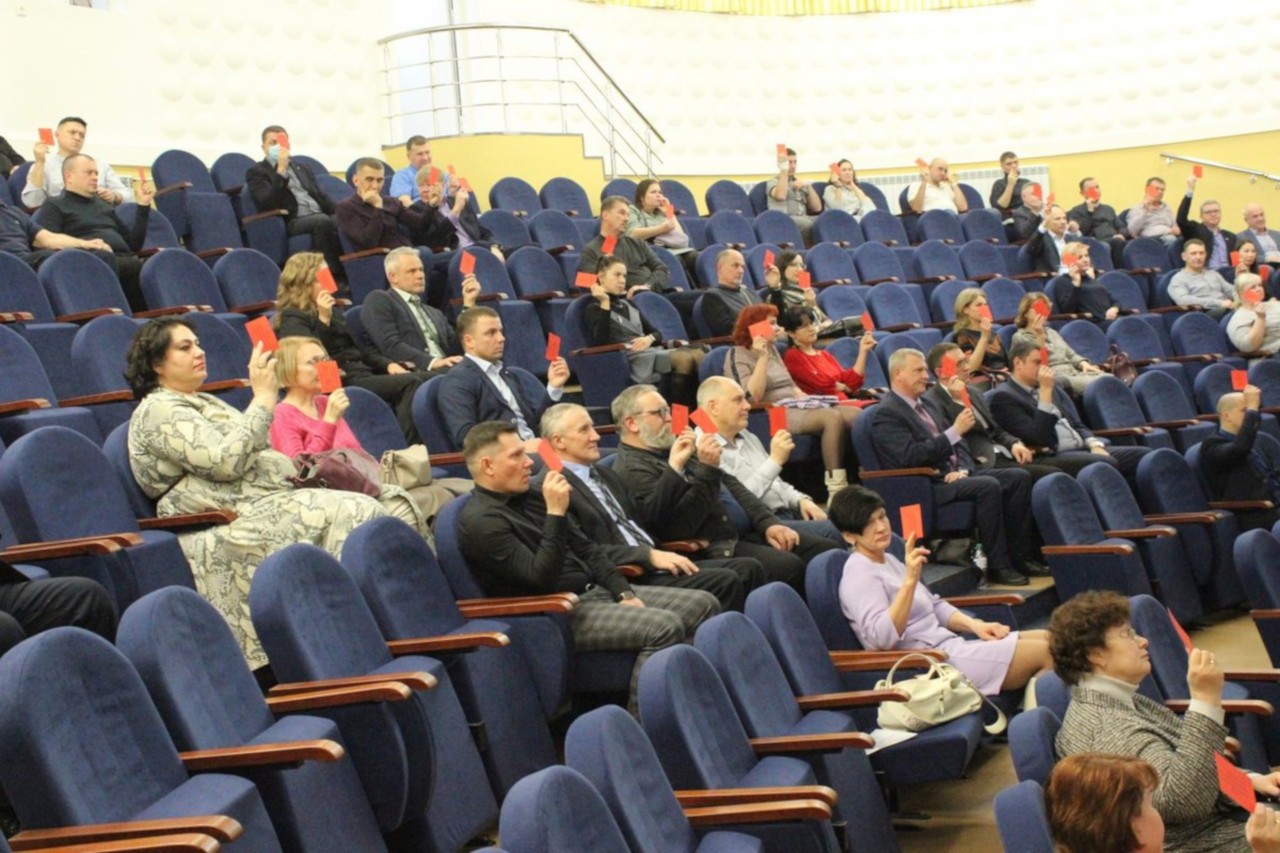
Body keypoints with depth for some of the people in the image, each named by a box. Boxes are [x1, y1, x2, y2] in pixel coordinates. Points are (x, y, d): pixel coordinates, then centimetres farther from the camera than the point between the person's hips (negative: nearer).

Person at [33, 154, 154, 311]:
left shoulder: (103, 205, 33)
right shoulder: (54, 206, 14)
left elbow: (133, 244, 29)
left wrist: (143, 205, 24)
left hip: (124, 259, 5)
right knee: (104, 257, -42)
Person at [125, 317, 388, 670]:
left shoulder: (205, 401, 25)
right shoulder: (157, 411, -5)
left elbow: (256, 448, 23)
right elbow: (225, 461, -17)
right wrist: (263, 398, -13)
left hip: (270, 500, 9)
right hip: (233, 521, -9)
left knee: (364, 509, -14)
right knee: (348, 515, -26)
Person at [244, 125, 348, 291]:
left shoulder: (303, 168, 28)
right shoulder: (256, 172, 8)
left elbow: (321, 196, 23)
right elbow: (267, 203, -9)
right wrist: (281, 170, -14)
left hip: (320, 216, 6)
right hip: (291, 222, -6)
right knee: (322, 221, -36)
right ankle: (336, 278, -34)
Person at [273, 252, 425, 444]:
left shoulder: (333, 312, 26)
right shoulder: (292, 319, 1)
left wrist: (388, 364, 9)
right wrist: (323, 320, -19)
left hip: (363, 375, 8)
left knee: (415, 379, -19)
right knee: (410, 383, -26)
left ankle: (410, 449, -32)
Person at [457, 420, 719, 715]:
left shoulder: (529, 498, 15)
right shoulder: (480, 521, -13)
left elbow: (586, 549, 17)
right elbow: (541, 578, -23)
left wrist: (623, 592, 4)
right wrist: (555, 513, -25)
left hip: (596, 591, 9)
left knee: (703, 604, -1)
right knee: (664, 627, -27)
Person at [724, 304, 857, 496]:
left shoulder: (772, 349, 21)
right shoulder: (739, 355, -3)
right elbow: (753, 397, -16)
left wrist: (808, 399, 7)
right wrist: (762, 358, -17)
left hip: (796, 405, 8)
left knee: (856, 414, -16)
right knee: (833, 418, -32)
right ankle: (836, 490, -34)